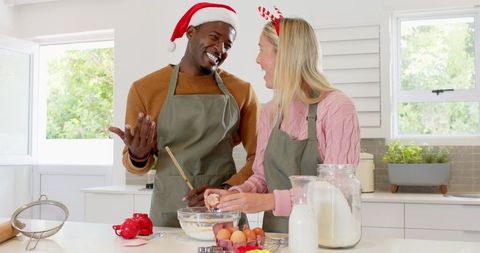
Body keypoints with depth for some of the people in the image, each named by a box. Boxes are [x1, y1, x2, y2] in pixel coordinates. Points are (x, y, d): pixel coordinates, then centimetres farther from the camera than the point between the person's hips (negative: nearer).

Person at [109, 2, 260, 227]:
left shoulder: (242, 91, 1)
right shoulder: (145, 89, -2)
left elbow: (258, 157, 1)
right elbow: (135, 165, 7)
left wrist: (227, 190, -15)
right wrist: (138, 157, -15)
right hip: (168, 216, 0)